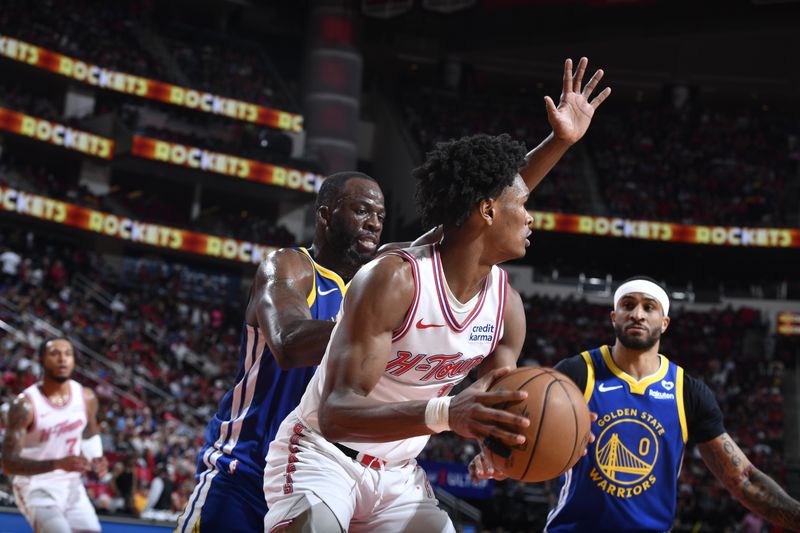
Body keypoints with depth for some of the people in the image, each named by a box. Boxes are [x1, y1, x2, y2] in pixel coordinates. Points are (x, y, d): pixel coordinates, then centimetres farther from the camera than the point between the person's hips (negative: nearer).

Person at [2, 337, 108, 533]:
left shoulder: (86, 397, -2)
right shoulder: (25, 405, -19)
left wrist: (95, 460, -4)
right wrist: (58, 463, -34)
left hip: (72, 486, 6)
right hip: (36, 488, -6)